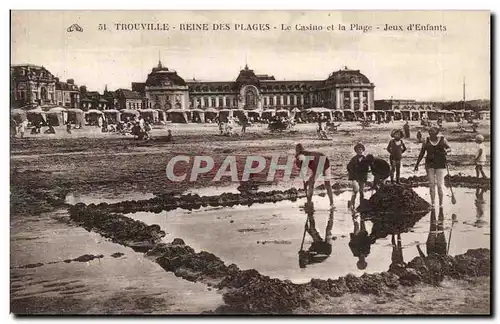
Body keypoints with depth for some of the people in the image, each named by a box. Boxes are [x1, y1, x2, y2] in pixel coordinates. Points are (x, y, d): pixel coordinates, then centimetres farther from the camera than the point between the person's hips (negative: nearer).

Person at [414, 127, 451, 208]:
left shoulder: (442, 139, 2)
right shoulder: (426, 141, 4)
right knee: (431, 184, 2)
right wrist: (417, 164, 8)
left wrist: (446, 151, -19)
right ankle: (432, 203, 8)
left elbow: (449, 148, 6)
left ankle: (441, 203, 6)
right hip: (430, 165, 2)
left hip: (440, 164, -1)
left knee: (440, 184, -5)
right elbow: (421, 153, 9)